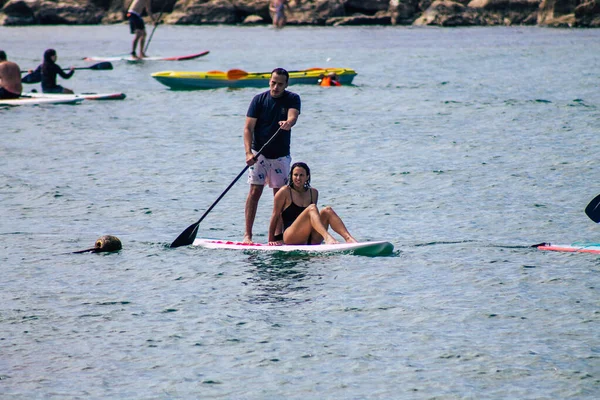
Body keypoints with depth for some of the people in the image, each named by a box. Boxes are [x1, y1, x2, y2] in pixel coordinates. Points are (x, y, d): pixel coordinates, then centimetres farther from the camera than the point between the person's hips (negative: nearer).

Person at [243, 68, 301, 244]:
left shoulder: (292, 99, -4)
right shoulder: (259, 99, -6)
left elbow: (293, 116, -25)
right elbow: (248, 127, -9)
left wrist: (288, 123, -50)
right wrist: (248, 152, -22)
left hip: (281, 155, 1)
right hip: (259, 153, -1)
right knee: (255, 191, -9)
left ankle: (277, 235, 8)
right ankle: (247, 234, -8)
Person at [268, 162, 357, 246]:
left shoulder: (313, 193, 15)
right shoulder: (284, 193, 2)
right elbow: (275, 216, 4)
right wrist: (271, 241, 3)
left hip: (311, 241, 5)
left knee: (327, 210, -17)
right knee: (312, 208, -27)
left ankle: (348, 238, -37)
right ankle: (327, 237, -53)